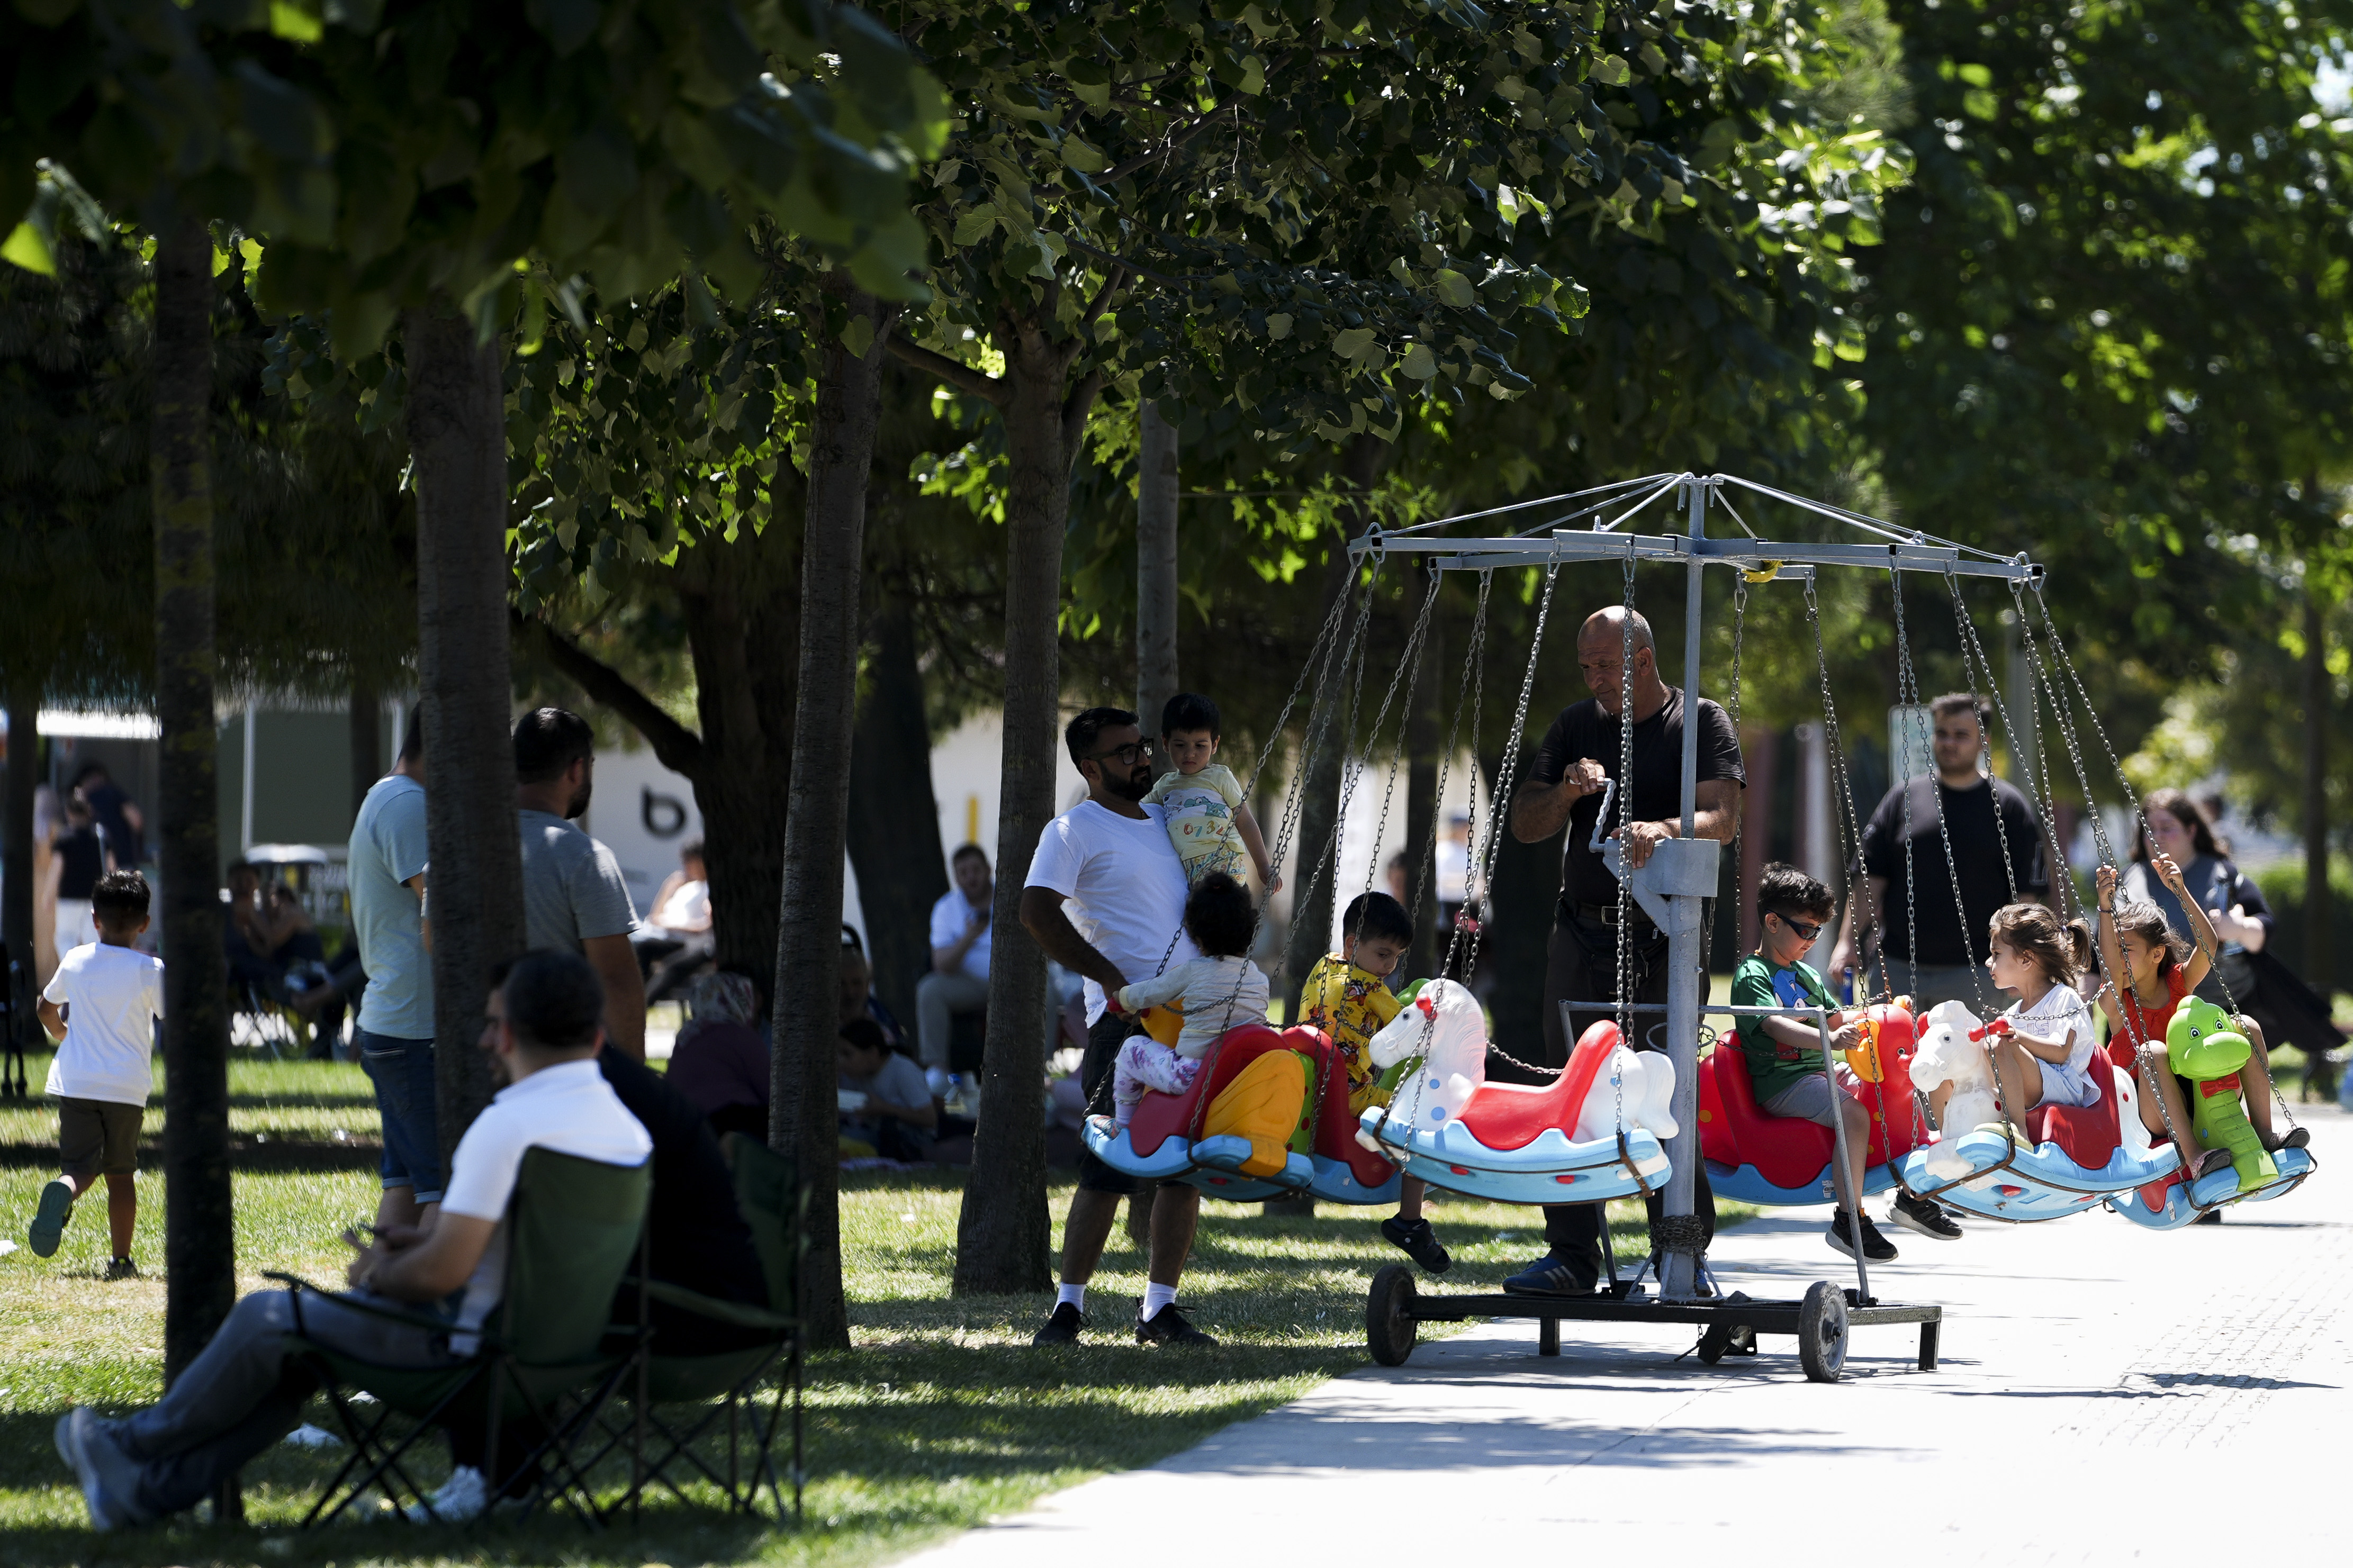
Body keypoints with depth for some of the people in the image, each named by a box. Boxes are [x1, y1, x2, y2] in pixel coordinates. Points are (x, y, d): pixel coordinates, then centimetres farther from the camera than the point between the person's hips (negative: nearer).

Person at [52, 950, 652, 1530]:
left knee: (265, 1318, 12)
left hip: (466, 1345, -8)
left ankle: (138, 1440, 34)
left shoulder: (508, 1125, -24)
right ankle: (152, 1488, 28)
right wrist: (433, 1234, 14)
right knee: (299, 1344, 23)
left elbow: (442, 1274, -24)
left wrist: (377, 1276, -3)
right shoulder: (627, 1127, 2)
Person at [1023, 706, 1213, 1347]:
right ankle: (1069, 1306, -2)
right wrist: (1112, 979, -17)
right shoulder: (1075, 830, -3)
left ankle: (1160, 1307, 10)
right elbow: (1037, 912, -14)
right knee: (1109, 1167, -8)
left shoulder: (1165, 820, 19)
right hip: (1126, 1018, -7)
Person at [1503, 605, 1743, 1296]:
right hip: (1582, 931, 4)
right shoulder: (1576, 726, 13)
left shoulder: (1701, 724, 1)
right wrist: (1568, 792, -10)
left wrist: (1661, 830, -32)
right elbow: (1524, 824, 11)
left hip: (1664, 936, -4)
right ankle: (1572, 1254, 2)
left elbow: (1723, 820, -12)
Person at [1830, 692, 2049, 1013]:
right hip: (1897, 968, 3)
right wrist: (1848, 942, 4)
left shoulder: (2010, 807, 5)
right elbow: (1871, 880, 12)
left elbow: (2026, 896, 3)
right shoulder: (1904, 798, 12)